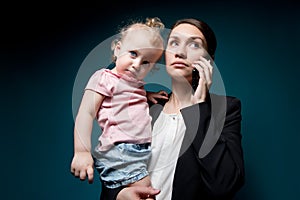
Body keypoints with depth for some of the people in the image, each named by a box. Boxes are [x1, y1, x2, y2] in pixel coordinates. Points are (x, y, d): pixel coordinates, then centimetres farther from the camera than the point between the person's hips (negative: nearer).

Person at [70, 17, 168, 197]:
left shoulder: (138, 84, 21)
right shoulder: (104, 78, -1)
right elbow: (86, 114, -10)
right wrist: (81, 152, -20)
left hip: (145, 151, 8)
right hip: (119, 152, -8)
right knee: (143, 186, -22)